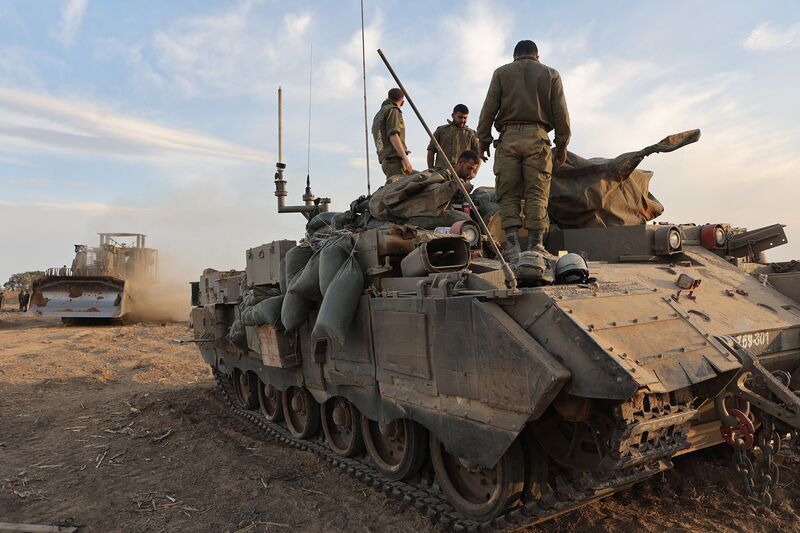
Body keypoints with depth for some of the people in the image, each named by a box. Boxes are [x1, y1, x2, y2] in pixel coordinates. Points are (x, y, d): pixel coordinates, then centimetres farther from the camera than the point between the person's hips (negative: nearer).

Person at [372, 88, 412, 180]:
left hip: (385, 160, 9)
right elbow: (393, 136, -13)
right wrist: (405, 159, -20)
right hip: (394, 159, -9)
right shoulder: (392, 110, 1)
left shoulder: (378, 115, 29)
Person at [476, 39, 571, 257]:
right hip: (537, 138, 0)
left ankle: (513, 243, -11)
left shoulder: (501, 72, 14)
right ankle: (535, 245, -10)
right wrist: (562, 145, 12)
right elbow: (561, 113, 8)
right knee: (536, 194, -2)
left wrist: (483, 140, 8)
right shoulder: (551, 74, 16)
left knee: (508, 194, 0)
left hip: (508, 138, 0)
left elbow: (488, 110, 5)